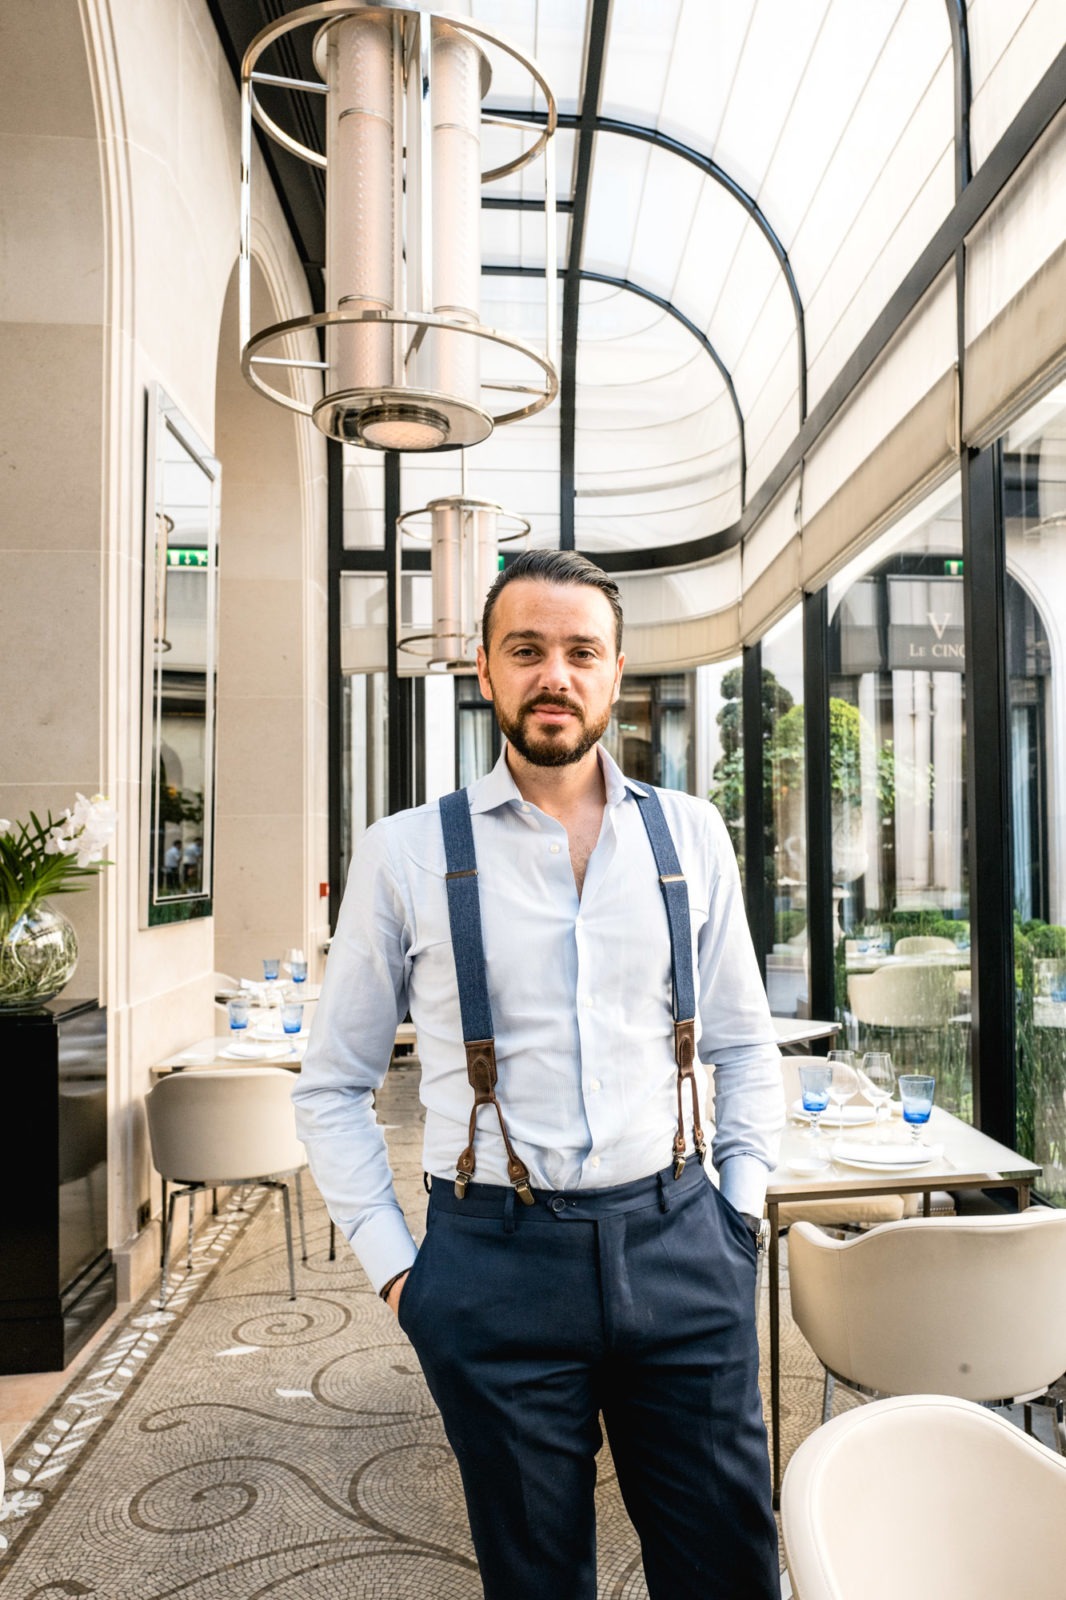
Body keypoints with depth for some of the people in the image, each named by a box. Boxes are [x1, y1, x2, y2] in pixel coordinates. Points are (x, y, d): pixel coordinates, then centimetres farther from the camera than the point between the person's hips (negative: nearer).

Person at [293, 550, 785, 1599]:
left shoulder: (690, 834, 4)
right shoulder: (406, 853, -3)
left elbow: (746, 1046, 13)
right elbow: (332, 1088, 4)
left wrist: (739, 1209, 5)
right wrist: (392, 1265, -2)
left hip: (678, 1247, 2)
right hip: (495, 1264, -1)